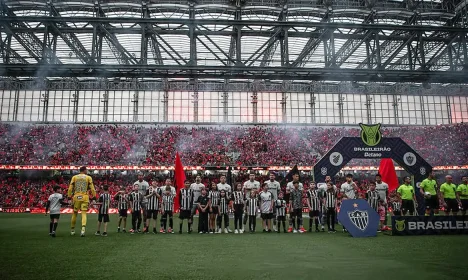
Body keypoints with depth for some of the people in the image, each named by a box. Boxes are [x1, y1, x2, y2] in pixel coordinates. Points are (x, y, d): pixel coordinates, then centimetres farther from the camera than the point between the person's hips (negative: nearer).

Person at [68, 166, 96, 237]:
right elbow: (92, 188, 0)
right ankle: (83, 228, -21)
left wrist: (69, 196, 10)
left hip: (76, 197, 2)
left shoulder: (74, 177, 8)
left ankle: (72, 230, 25)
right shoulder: (88, 177, 3)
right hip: (85, 197, -2)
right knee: (84, 213, -2)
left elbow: (70, 188, 5)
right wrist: (94, 196, 4)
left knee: (75, 213, 14)